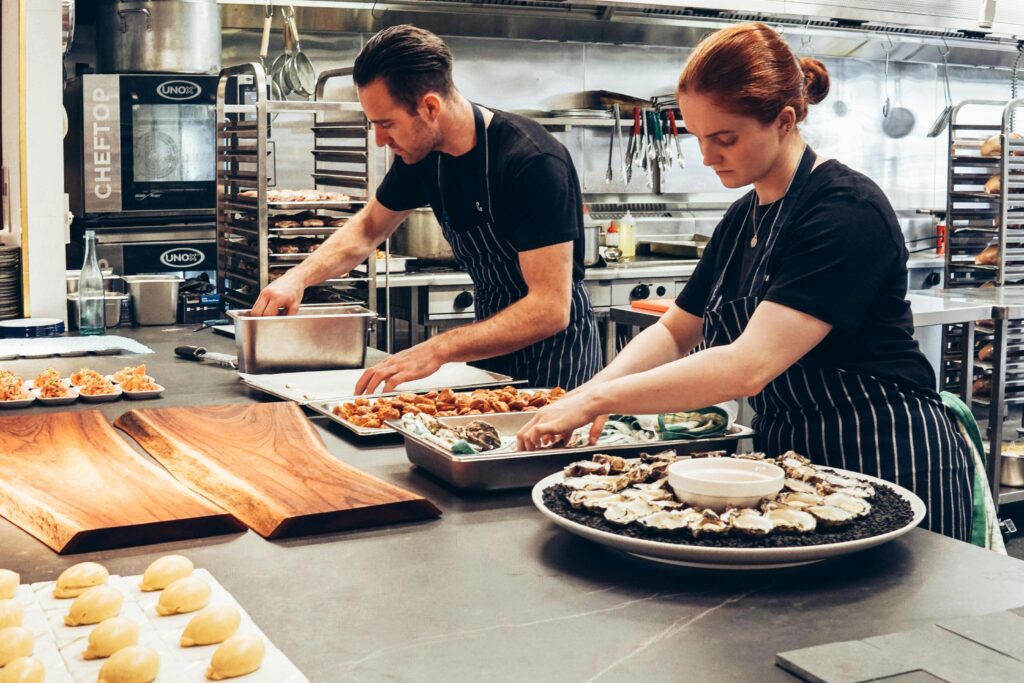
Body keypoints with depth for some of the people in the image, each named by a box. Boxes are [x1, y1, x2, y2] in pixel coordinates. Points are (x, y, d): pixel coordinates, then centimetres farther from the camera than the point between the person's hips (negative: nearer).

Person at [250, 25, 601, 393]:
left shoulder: (534, 162, -27)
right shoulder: (421, 154, -6)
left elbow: (551, 308, -31)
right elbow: (368, 227, 13)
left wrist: (438, 349, -37)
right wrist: (299, 276, -4)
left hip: (555, 348, -6)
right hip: (493, 342, 6)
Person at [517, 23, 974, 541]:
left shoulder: (846, 212, -21)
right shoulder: (742, 218, 7)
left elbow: (749, 366, -30)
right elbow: (674, 332, 11)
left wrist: (598, 399, -27)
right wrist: (592, 391, -8)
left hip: (891, 466, -8)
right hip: (790, 458, 8)